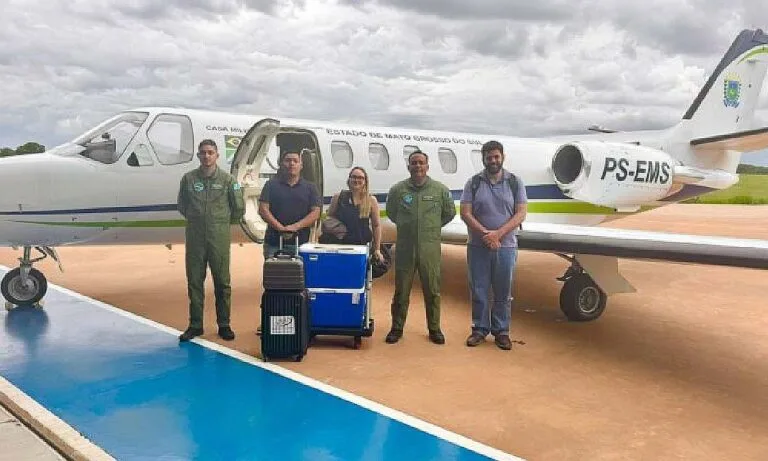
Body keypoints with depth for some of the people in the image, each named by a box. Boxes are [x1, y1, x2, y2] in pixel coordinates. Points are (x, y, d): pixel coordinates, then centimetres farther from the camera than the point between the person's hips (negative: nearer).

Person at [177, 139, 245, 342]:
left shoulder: (227, 179, 0)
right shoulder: (188, 179, 4)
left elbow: (239, 208, 8)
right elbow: (181, 205, 18)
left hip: (219, 238, -1)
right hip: (195, 238, 2)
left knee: (222, 283, 3)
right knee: (194, 282, 6)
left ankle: (224, 325, 13)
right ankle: (195, 325, 16)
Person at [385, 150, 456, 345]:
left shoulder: (440, 189, 1)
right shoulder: (397, 190, 1)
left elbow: (449, 213, 15)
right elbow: (391, 212, 16)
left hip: (430, 248, 0)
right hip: (405, 247, 0)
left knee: (432, 291, 8)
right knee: (401, 290, 7)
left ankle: (434, 329, 22)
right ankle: (397, 328, 21)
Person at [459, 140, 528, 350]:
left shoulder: (515, 182, 5)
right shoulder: (473, 183, 3)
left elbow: (521, 213, -3)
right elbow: (465, 213, -4)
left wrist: (498, 234, -15)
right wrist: (485, 234, -16)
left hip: (506, 246, 0)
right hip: (478, 246, 0)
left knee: (503, 292, 7)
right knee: (478, 290, 6)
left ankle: (501, 331, 19)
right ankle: (480, 329, 19)